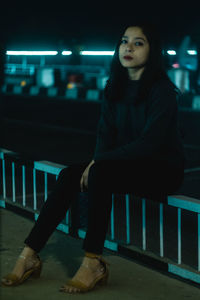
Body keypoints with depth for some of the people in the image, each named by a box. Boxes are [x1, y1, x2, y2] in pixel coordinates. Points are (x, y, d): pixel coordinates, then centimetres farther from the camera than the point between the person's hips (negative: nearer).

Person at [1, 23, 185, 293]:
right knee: (70, 175, -17)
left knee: (100, 173, -32)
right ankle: (29, 256, -20)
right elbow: (106, 132, 5)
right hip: (126, 165, 6)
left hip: (162, 170, -6)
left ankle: (93, 264, -28)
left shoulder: (162, 90, -14)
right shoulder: (115, 87, 8)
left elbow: (150, 142, -21)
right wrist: (97, 163, -14)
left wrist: (100, 162, -22)